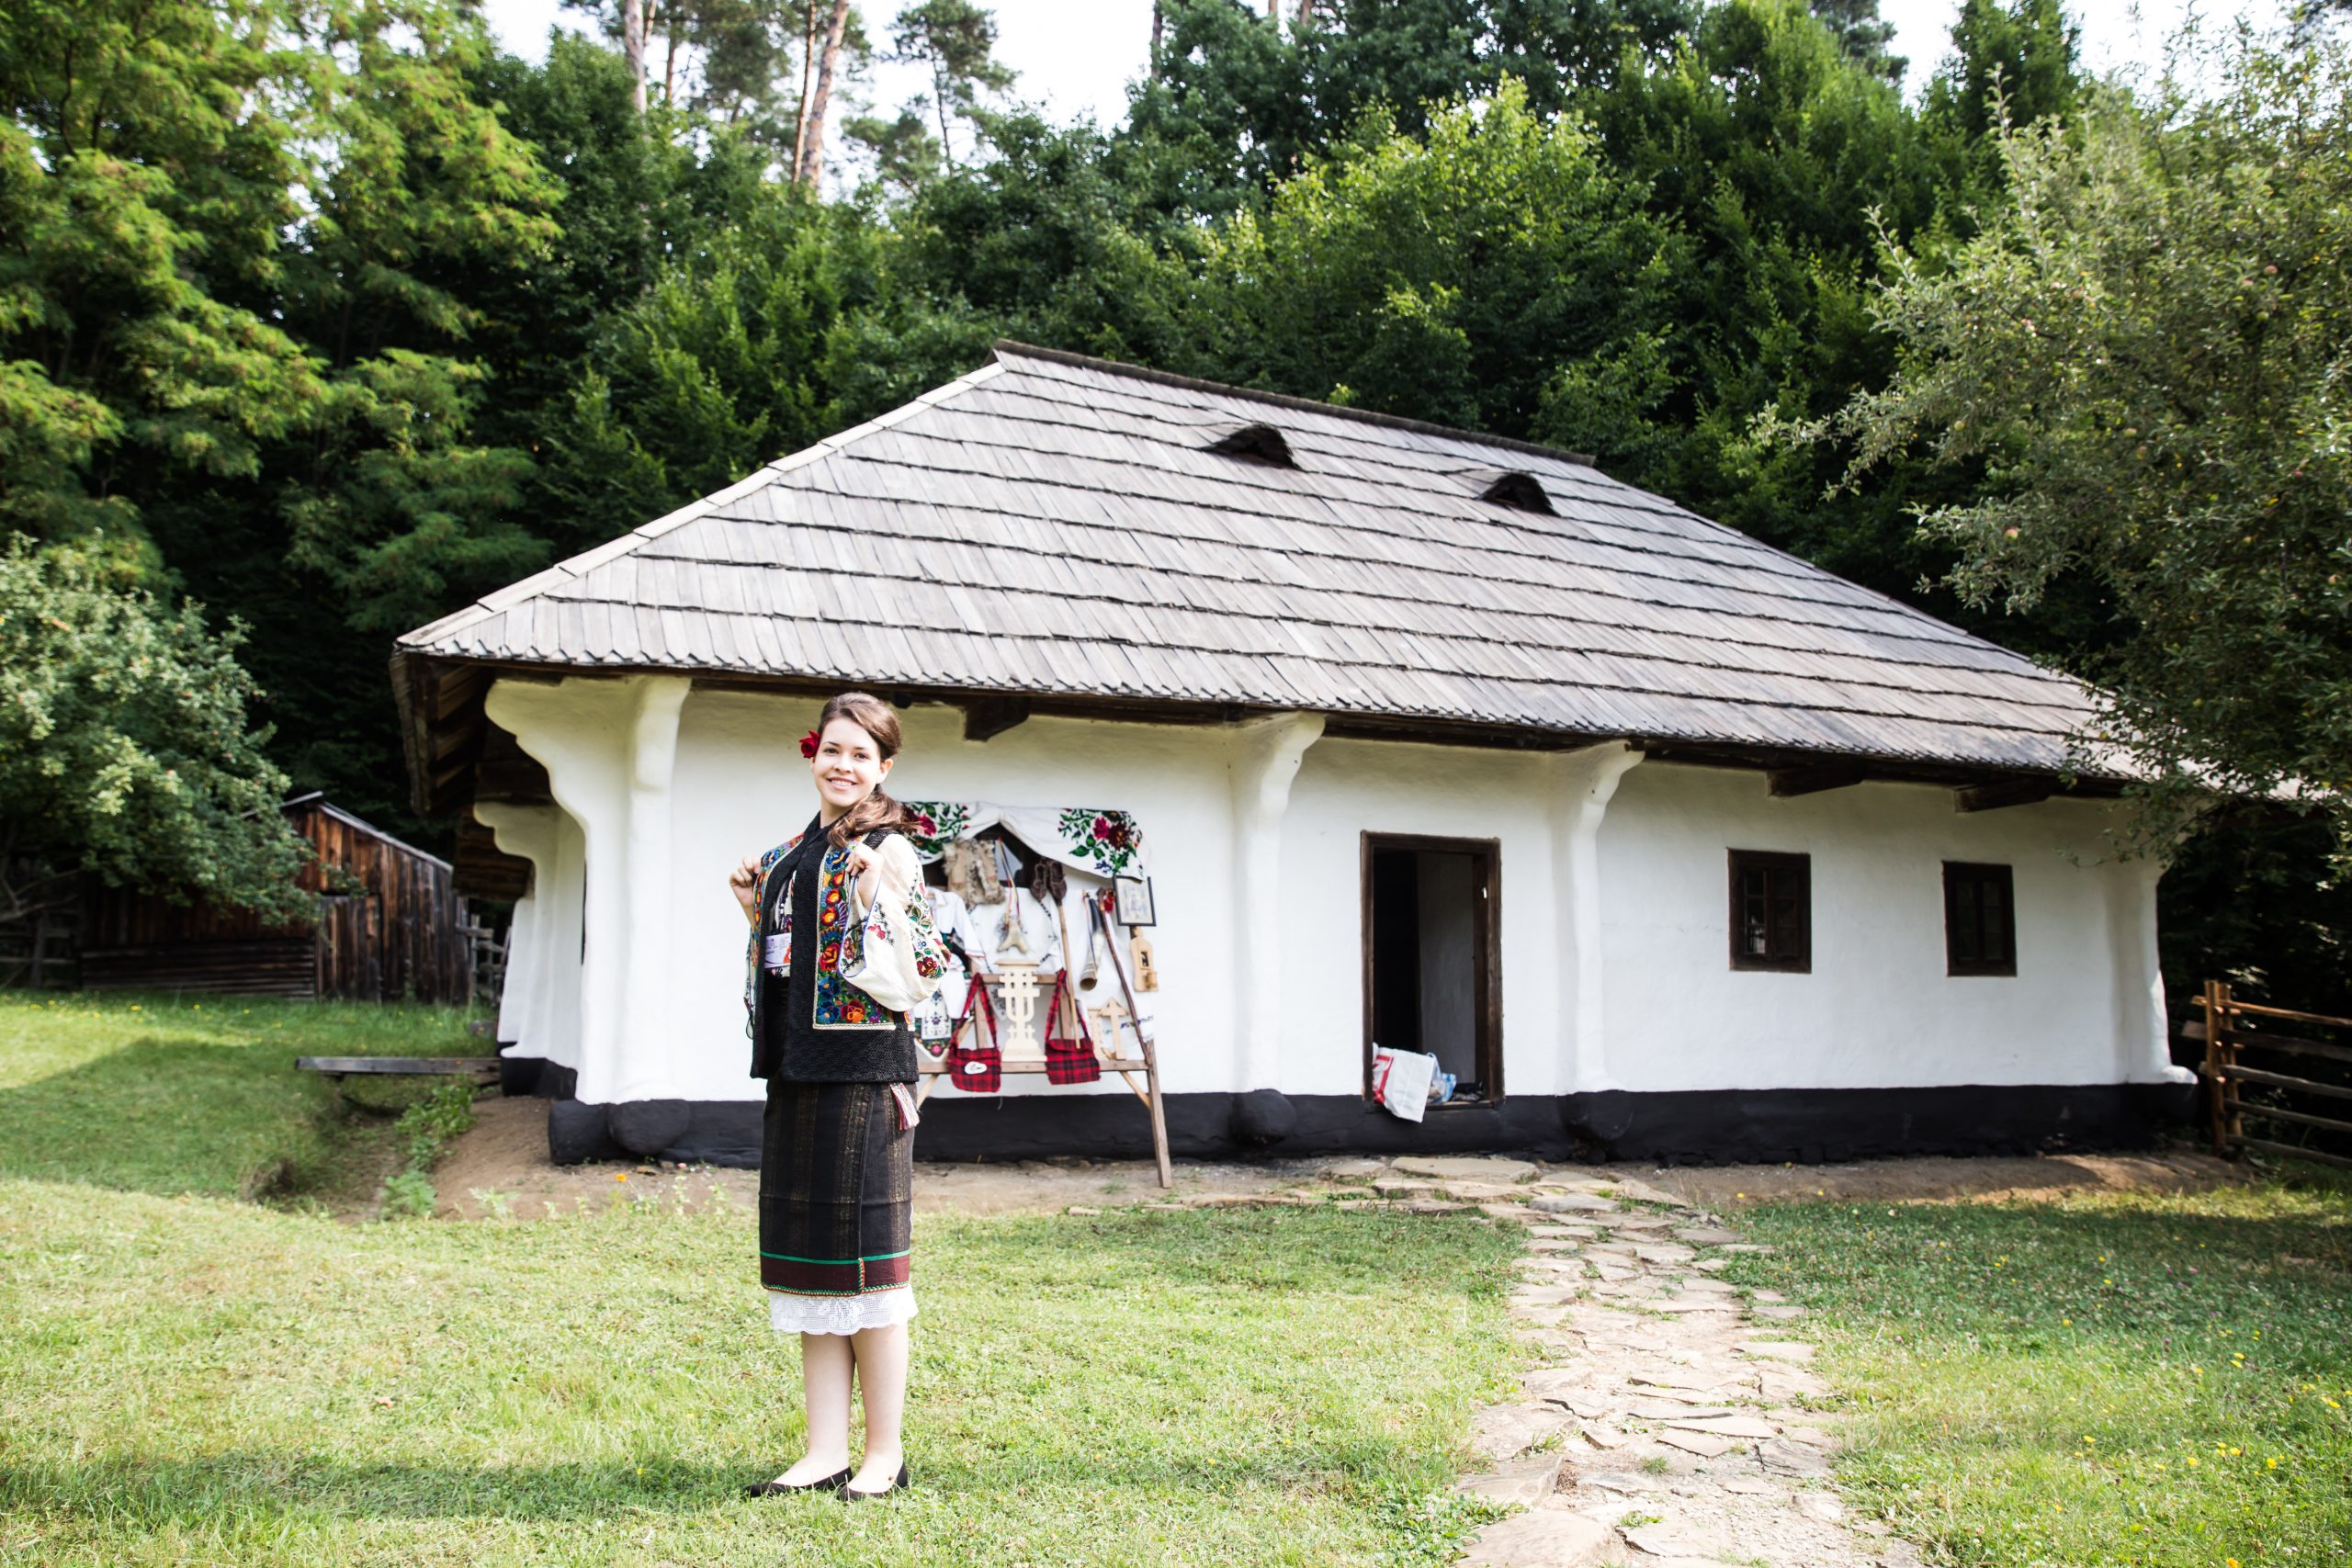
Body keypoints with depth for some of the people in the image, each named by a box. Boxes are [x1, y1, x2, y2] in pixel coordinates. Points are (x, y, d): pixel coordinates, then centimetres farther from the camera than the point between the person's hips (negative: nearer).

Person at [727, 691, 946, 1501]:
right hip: (795, 1071, 8)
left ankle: (886, 1453, 10)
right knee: (808, 1264, 10)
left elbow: (911, 978, -13)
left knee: (863, 1256, -2)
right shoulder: (791, 854, 16)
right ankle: (828, 1452, 19)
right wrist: (756, 913, 9)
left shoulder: (888, 854, -6)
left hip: (861, 1071, -8)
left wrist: (873, 897, -23)